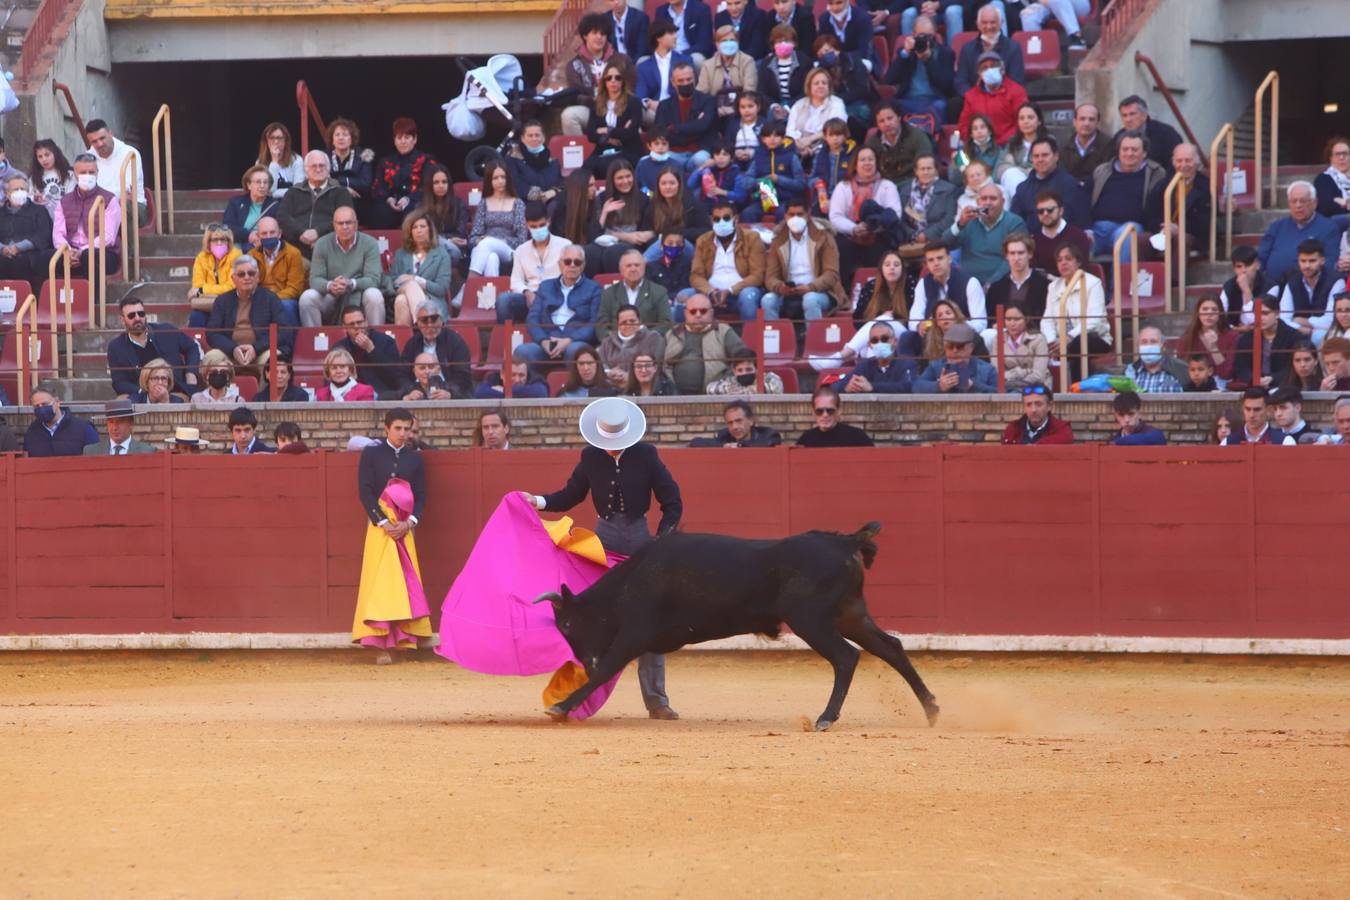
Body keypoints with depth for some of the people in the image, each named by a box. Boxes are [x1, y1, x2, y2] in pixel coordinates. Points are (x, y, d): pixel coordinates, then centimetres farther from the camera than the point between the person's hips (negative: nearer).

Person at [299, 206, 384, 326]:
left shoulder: (370, 244, -4)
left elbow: (373, 279, -11)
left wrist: (351, 284, -32)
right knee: (307, 297, -25)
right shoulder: (322, 244, 1)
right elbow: (315, 279, -5)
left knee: (374, 295, -32)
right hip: (331, 298, 1)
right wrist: (330, 286, -29)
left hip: (359, 298, -1)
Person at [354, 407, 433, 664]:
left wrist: (409, 523, -8)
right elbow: (365, 491, -3)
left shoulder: (414, 459, 11)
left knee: (405, 584, -3)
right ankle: (380, 645, -13)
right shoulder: (371, 454, 3)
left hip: (404, 528, 3)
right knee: (381, 583, -9)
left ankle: (401, 638, -2)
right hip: (379, 525, -3)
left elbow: (421, 496, 9)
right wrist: (383, 522, -11)